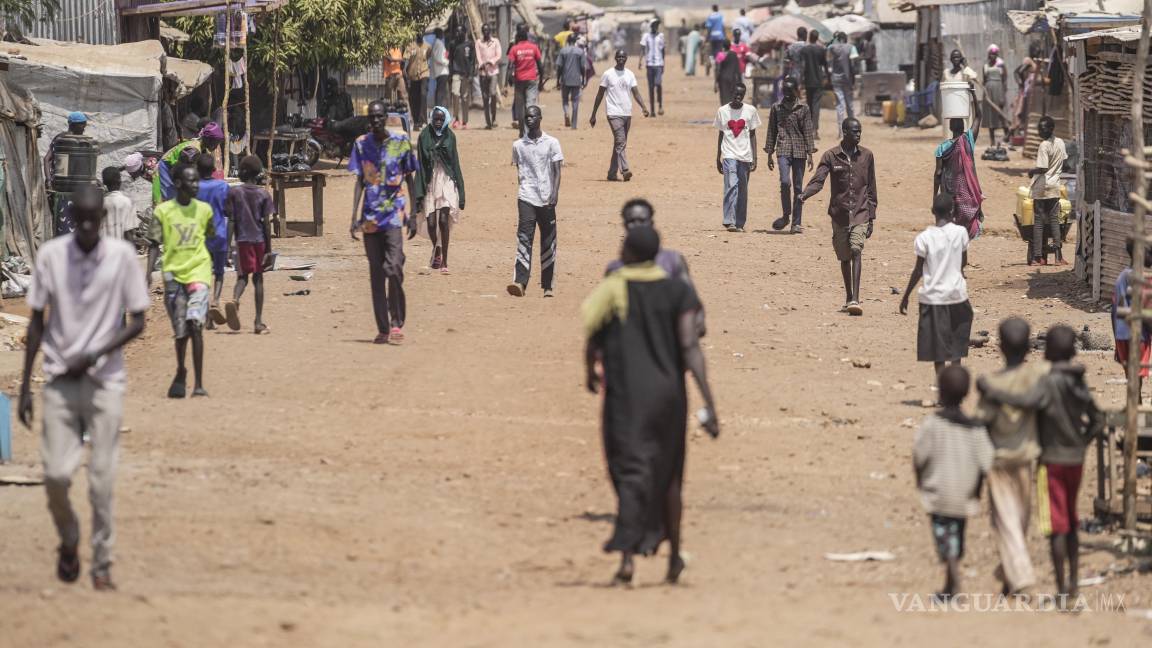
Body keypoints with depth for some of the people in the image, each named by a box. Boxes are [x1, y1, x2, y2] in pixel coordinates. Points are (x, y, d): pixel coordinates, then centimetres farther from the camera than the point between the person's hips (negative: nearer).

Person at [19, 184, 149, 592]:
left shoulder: (122, 255, -5)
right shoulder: (50, 255, -2)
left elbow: (137, 322, 0)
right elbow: (37, 321, 5)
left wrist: (95, 355, -14)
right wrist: (25, 386, 4)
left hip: (105, 382, -1)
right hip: (59, 381, 1)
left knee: (102, 480, -4)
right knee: (56, 474, -7)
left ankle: (102, 565, 6)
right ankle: (68, 542, 20)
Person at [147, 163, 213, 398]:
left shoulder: (204, 210, 4)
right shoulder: (163, 211, -1)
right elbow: (154, 244, 1)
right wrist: (149, 273, -10)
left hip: (199, 273, 0)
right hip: (173, 274, 0)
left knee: (195, 325, -17)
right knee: (180, 332, 5)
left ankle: (199, 384, -16)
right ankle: (180, 373, 32)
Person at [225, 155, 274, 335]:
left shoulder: (234, 192, 0)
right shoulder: (263, 194, -1)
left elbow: (231, 222, -1)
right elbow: (266, 223, -3)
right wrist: (269, 250, 1)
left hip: (242, 240, 0)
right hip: (260, 240, 0)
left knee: (242, 276, 6)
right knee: (258, 278, 8)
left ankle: (235, 300, -28)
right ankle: (259, 322, 6)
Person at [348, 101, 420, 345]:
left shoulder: (401, 142, 1)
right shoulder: (361, 144, 7)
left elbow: (410, 180, 6)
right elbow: (360, 182, 10)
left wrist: (413, 216, 2)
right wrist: (354, 217, 2)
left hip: (394, 214, -3)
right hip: (370, 217, 3)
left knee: (394, 268, -17)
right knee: (376, 274, 4)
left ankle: (397, 324, -8)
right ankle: (383, 329, 9)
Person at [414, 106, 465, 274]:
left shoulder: (450, 137, 3)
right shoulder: (424, 137, 1)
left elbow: (455, 163, 6)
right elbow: (420, 165, 1)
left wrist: (460, 192, 3)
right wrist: (419, 192, -5)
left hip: (446, 183, -1)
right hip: (430, 183, 1)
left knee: (444, 220, -13)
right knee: (431, 222, -2)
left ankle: (444, 260, -8)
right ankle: (436, 249, 29)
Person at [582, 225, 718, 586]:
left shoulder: (612, 290, -7)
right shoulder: (677, 292, -1)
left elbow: (592, 343, -4)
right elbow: (690, 348, -9)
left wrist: (591, 373, 19)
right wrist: (709, 405, -10)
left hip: (626, 395, -3)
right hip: (669, 393, 3)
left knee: (631, 474, -8)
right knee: (668, 475, 20)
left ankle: (627, 557, -26)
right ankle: (674, 555, 31)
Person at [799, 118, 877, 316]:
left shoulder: (866, 156, 5)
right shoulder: (831, 156, 0)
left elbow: (871, 189, 10)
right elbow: (818, 180, -9)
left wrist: (871, 217, 8)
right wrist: (804, 195, -30)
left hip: (860, 212, -1)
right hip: (839, 213, 1)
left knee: (856, 250, -19)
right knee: (844, 257, 9)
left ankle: (855, 300, -26)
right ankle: (849, 299, 26)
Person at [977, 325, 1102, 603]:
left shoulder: (1049, 383, -18)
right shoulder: (1079, 383, 5)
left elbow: (1027, 401, -36)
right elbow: (1096, 421, 13)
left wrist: (991, 392, -27)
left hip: (1052, 461, -7)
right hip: (1076, 461, 7)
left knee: (1057, 527, -3)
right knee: (1071, 523, 17)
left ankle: (1061, 590, -2)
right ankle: (1073, 582, 21)